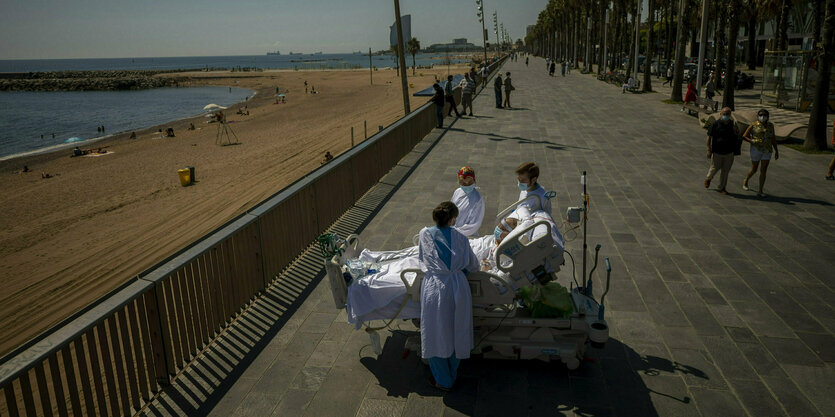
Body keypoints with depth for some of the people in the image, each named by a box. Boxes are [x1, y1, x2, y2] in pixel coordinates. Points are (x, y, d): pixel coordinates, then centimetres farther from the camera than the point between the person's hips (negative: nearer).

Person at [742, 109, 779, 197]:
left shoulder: (770, 125, 6)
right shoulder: (753, 126, -6)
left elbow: (773, 138, 11)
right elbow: (744, 136, -3)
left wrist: (776, 151, 10)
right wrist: (753, 142, -19)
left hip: (767, 151, 3)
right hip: (756, 149, -3)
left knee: (763, 171, 0)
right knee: (754, 170, 7)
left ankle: (760, 191, 5)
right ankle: (745, 181, 37)